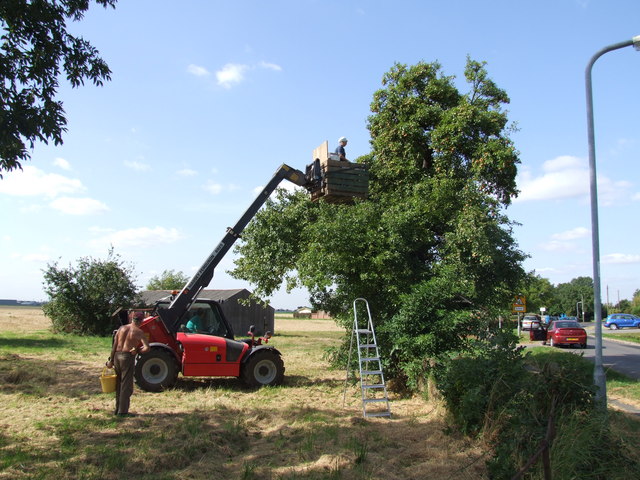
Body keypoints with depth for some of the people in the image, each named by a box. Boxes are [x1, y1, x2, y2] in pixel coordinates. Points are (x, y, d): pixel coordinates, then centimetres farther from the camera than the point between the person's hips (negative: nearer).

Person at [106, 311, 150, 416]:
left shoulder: (122, 328, 8)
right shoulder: (139, 332, -7)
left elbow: (114, 345, 7)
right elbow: (146, 348, -16)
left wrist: (111, 360, 12)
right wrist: (137, 351, 3)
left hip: (117, 356, 6)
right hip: (128, 357, -6)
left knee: (118, 384, 18)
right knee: (126, 386, 3)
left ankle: (118, 409, 26)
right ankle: (123, 411, 4)